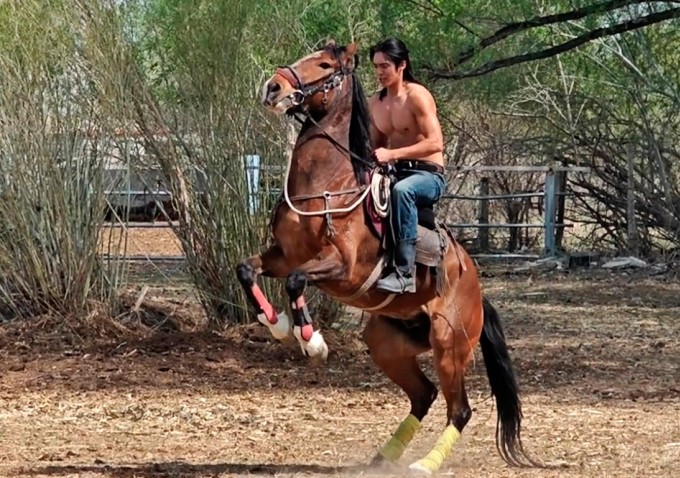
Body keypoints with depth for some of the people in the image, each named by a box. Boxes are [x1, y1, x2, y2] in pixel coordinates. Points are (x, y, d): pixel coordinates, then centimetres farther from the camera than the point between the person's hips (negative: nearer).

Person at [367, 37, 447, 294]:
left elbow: (435, 143, -21)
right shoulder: (375, 103, 11)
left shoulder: (416, 96, -11)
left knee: (402, 190, -40)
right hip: (396, 173, 8)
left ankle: (404, 273, -42)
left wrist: (391, 154, -30)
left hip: (429, 175, -8)